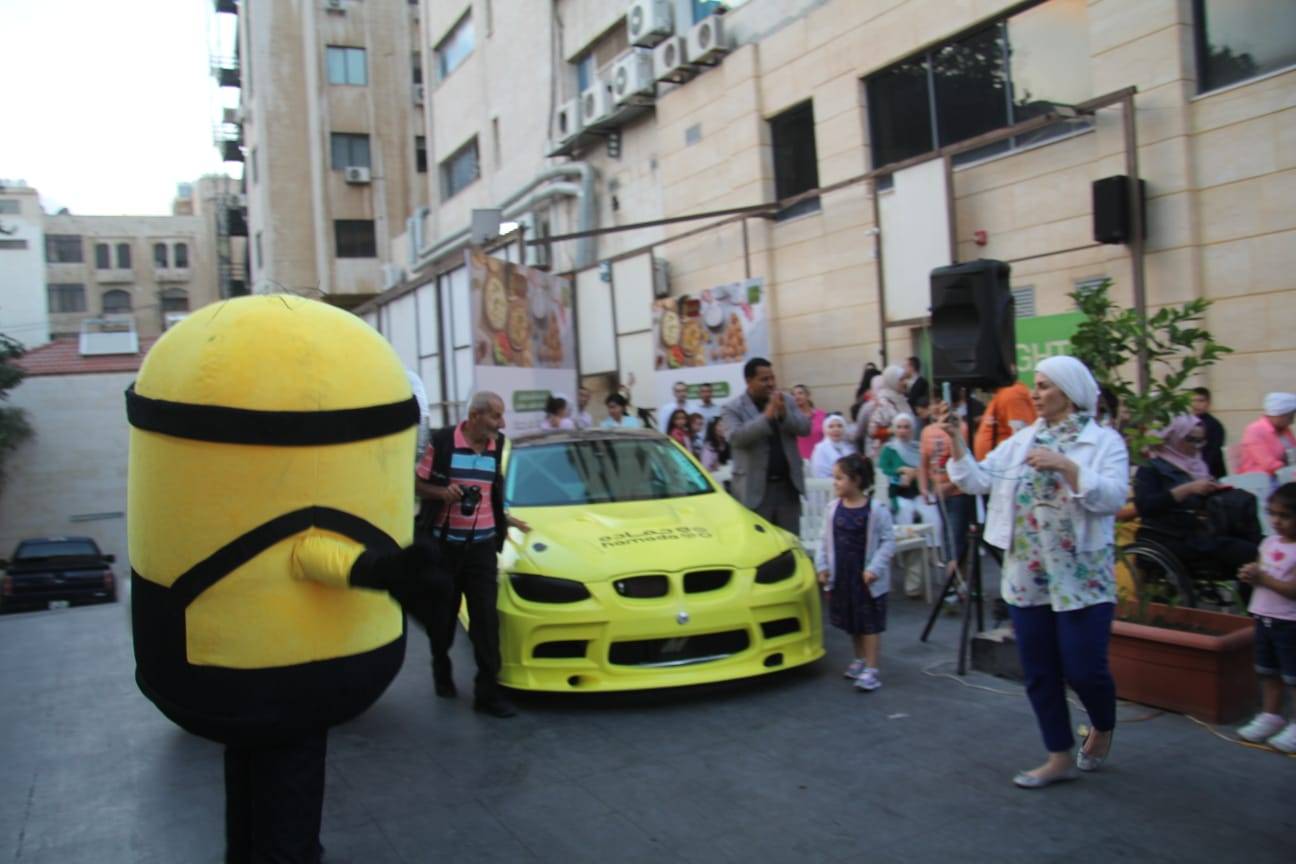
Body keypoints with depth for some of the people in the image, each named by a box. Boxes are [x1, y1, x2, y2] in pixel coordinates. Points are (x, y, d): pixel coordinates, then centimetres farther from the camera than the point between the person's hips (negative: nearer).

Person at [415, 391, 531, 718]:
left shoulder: (498, 446, 5)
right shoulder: (442, 442, -9)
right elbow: (418, 484, -2)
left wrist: (505, 519, 15)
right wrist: (442, 492, -19)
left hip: (482, 545, 2)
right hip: (444, 543, -2)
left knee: (486, 618, -3)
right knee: (443, 615, 11)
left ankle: (488, 691, 2)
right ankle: (442, 671, 36)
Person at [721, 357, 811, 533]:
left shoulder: (786, 401, 10)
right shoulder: (733, 407, -3)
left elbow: (805, 428, 2)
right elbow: (736, 437, -18)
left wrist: (784, 414, -16)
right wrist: (767, 416, -25)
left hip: (788, 485, 4)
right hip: (755, 488, -4)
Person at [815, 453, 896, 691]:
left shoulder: (876, 510, -14)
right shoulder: (833, 508, 1)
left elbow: (888, 541, -11)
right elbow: (826, 540, 8)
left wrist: (875, 568, -17)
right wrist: (822, 565, 1)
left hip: (867, 578, -5)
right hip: (841, 576, 5)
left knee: (870, 624, 1)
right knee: (851, 622, 17)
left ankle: (871, 670, 6)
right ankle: (860, 659, 35)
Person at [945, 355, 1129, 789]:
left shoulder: (1104, 440, -3)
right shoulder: (1022, 440, 9)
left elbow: (1112, 497, -16)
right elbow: (978, 481, 3)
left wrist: (1066, 466, -24)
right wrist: (957, 442, -8)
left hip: (1082, 577, -4)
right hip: (1027, 575, 5)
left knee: (1083, 669, 0)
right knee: (1039, 672, 9)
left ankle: (1103, 729, 33)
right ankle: (1060, 757, 24)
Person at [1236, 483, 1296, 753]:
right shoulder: (1270, 542, 7)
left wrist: (1262, 577, -23)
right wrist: (1250, 575, -5)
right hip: (1265, 617, 8)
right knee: (1267, 672, 18)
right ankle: (1270, 716, 32)